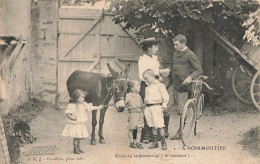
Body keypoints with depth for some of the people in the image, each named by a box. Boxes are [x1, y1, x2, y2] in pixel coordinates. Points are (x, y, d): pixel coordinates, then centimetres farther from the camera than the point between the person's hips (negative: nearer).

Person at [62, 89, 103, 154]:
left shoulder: (83, 104, 5)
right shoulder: (71, 105, -16)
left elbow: (90, 107, 16)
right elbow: (67, 113, -17)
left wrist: (98, 107, 18)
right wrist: (72, 117, -32)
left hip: (81, 124, 7)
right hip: (74, 124, -7)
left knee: (80, 137, 9)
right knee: (76, 137, -4)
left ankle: (78, 148, 24)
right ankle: (75, 149, 12)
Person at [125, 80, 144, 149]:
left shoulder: (138, 95, 12)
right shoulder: (128, 95, -8)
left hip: (140, 113, 6)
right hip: (133, 113, -6)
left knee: (139, 129, 4)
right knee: (131, 128, 5)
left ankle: (138, 142, 13)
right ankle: (131, 142, 16)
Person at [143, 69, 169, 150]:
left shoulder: (159, 85, -3)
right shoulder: (147, 88, 17)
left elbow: (165, 97, -4)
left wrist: (163, 107, -9)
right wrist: (146, 108, 16)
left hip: (156, 106, -6)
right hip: (148, 107, 6)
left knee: (159, 126, -8)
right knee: (152, 126, 8)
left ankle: (163, 142, -1)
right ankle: (155, 142, 14)